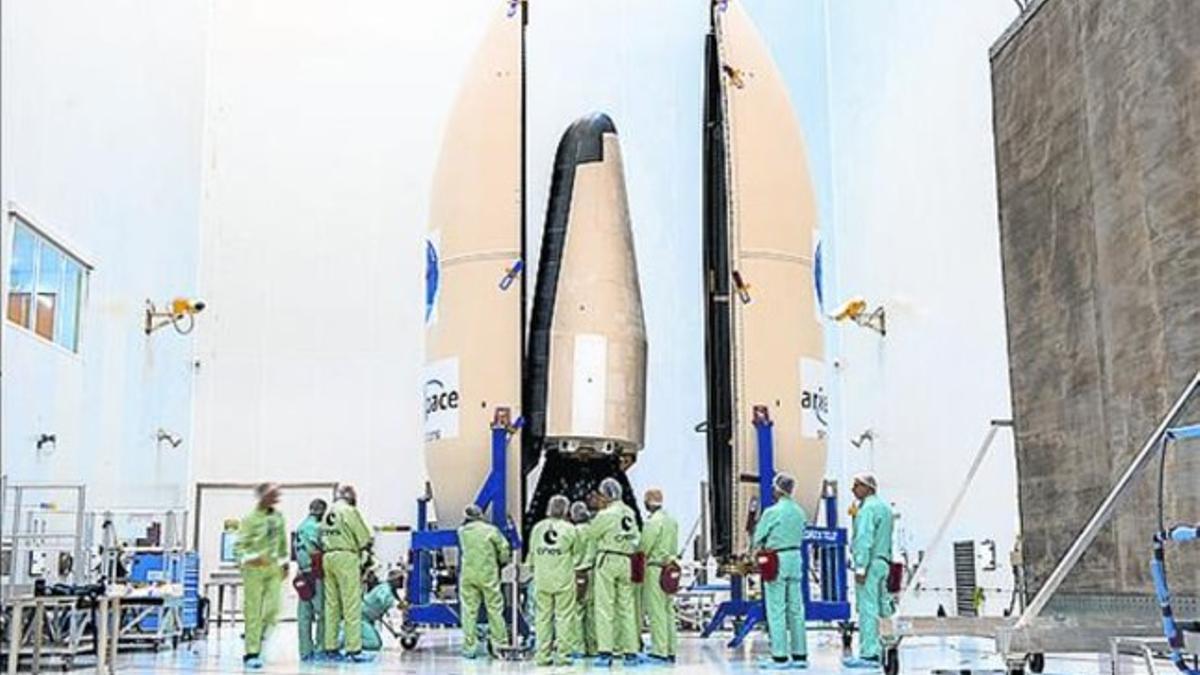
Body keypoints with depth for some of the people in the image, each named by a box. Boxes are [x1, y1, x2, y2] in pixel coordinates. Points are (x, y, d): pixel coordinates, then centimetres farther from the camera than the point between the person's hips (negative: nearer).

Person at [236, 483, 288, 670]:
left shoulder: (278, 517, 10)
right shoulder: (250, 519, -8)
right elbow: (240, 545, -8)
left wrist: (284, 561, 20)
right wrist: (251, 558, -24)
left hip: (274, 568, 5)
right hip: (254, 569, -5)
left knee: (273, 609, -3)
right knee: (253, 611, -3)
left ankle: (255, 637, 23)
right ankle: (251, 653, 5)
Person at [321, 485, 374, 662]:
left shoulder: (329, 512, 17)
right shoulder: (349, 511, -5)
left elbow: (322, 538, 13)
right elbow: (365, 539, -7)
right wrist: (361, 547, 12)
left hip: (327, 556, 7)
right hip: (346, 556, -7)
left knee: (331, 604, 9)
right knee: (352, 605, -6)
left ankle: (330, 648, 10)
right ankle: (354, 649, -8)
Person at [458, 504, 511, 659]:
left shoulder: (462, 531, 3)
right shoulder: (491, 530, -3)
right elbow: (504, 549, -1)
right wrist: (501, 562, 18)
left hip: (468, 575, 2)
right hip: (488, 575, -1)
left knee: (469, 611, 5)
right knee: (495, 609, 6)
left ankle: (469, 647, 5)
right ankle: (500, 644, 10)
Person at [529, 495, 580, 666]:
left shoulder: (537, 528, 5)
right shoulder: (570, 529, -4)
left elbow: (532, 554, 11)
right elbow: (576, 554, 2)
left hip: (542, 579, 3)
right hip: (564, 578, -3)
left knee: (543, 616, 7)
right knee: (564, 616, 1)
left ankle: (542, 655, 8)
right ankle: (562, 654, 0)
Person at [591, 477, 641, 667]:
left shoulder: (606, 514, -12)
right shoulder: (630, 513, 6)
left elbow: (592, 534, -1)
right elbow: (635, 538, 11)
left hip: (608, 560, -5)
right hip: (627, 561, 5)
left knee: (605, 607, -2)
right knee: (627, 607, 9)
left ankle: (605, 652, -5)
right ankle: (631, 652, 10)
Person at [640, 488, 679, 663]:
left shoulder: (653, 521, -13)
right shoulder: (672, 520, 13)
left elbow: (644, 548, -11)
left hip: (655, 568, -8)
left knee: (656, 611, -5)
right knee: (668, 609, 11)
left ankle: (660, 651, -4)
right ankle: (671, 650, 14)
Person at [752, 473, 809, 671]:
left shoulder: (772, 512, -11)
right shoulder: (800, 512, 8)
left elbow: (758, 538, -3)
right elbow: (801, 535, 12)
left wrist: (761, 549, 15)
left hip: (776, 559, -6)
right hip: (796, 558, 6)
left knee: (776, 610, -2)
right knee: (796, 609, 10)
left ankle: (780, 657, -1)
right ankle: (800, 654, 13)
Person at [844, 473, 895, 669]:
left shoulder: (868, 508, -12)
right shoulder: (884, 507, 19)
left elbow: (865, 539, -20)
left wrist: (861, 567, -22)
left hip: (869, 563, -10)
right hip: (882, 562, 10)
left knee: (867, 610, -10)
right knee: (873, 609, 11)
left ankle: (868, 655, -11)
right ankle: (873, 653, 13)